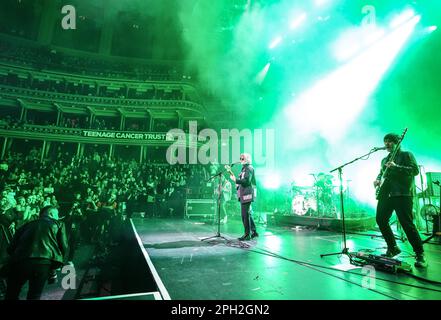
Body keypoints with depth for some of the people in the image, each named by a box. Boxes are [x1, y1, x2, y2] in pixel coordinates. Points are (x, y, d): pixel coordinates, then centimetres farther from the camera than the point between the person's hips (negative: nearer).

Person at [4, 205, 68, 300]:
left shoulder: (28, 224, 25)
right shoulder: (59, 224, 16)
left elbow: (11, 248, 19)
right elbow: (63, 246, 6)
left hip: (19, 261, 3)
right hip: (43, 263, -3)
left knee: (11, 296, 23)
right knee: (34, 296, 16)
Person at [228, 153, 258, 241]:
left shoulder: (249, 168, -9)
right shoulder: (244, 168, 21)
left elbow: (246, 181, -20)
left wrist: (235, 179, -20)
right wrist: (234, 177, 9)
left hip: (247, 194, -10)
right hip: (243, 194, 10)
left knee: (245, 214, -7)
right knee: (247, 214, 15)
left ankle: (247, 234, 0)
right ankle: (253, 232, 25)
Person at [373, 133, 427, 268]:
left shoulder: (406, 155, 6)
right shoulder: (384, 160, 25)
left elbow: (415, 170, -7)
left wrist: (396, 166, -18)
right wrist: (378, 180, 10)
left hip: (402, 194, -7)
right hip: (385, 194, 7)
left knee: (407, 223, -13)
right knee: (380, 220, 3)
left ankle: (420, 255, -1)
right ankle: (393, 248, 18)